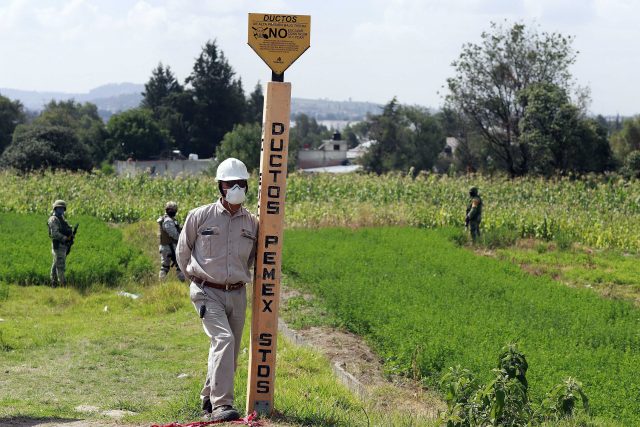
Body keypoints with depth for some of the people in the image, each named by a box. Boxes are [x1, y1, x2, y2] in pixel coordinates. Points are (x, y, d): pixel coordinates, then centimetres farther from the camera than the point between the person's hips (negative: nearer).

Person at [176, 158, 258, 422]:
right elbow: (183, 252, 11)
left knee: (230, 353, 8)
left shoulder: (252, 223, 6)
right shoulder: (200, 217, -4)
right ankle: (221, 406, -27)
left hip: (237, 295, 5)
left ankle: (209, 400, 28)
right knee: (223, 339, -23)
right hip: (207, 293, -5)